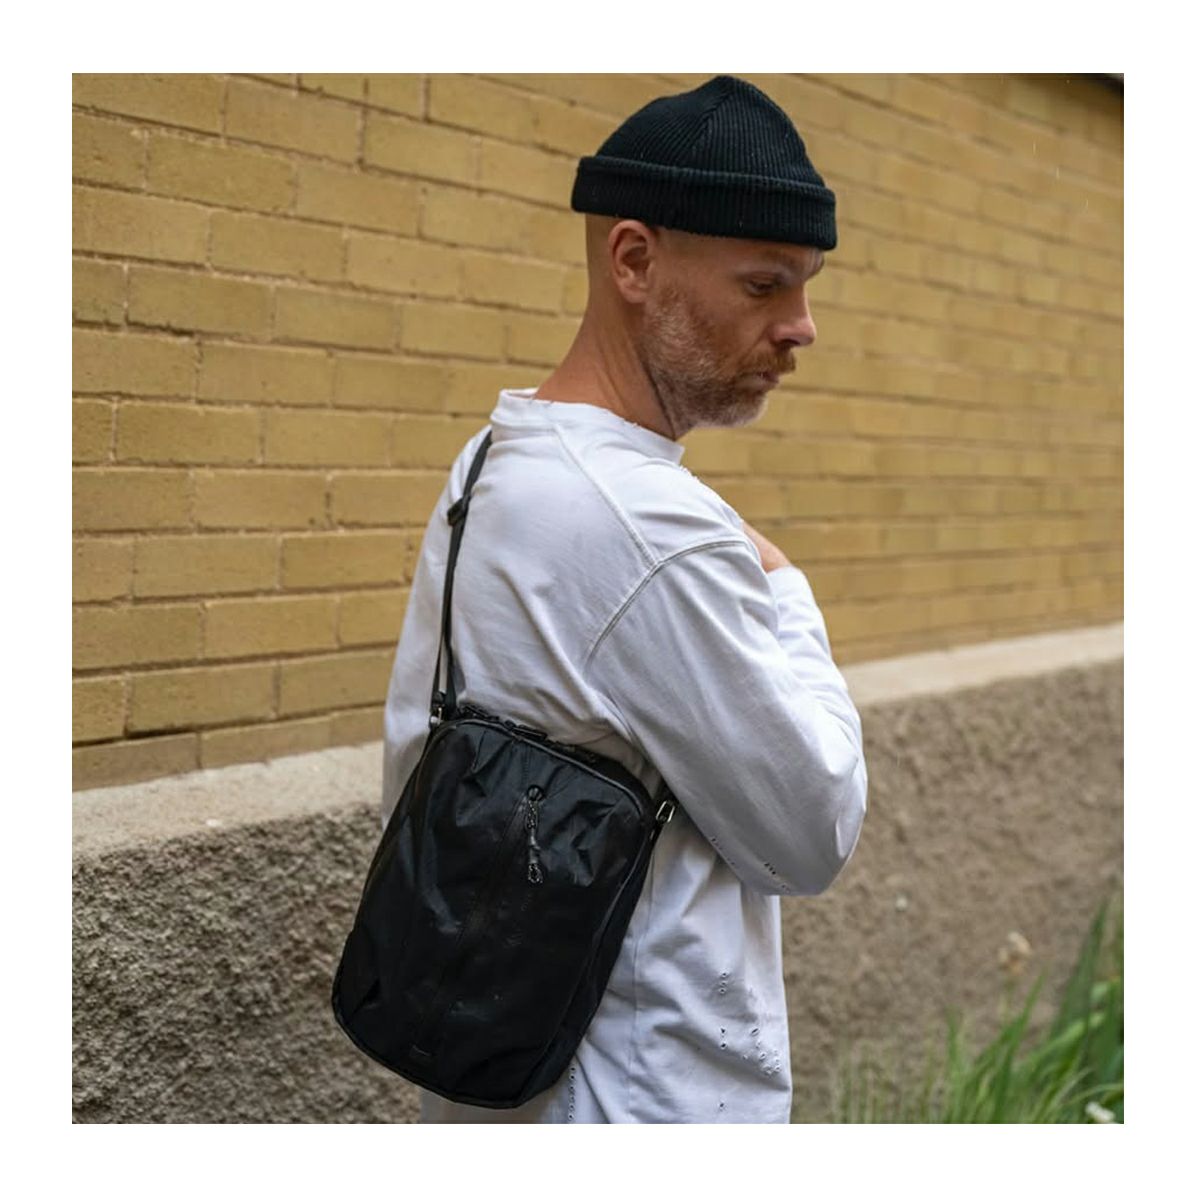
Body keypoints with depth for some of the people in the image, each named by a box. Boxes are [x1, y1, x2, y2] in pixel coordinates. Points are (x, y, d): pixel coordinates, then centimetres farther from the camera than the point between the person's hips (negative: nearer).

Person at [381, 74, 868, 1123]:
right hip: (649, 1096, -9)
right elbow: (814, 835, -16)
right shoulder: (655, 530, -25)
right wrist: (786, 597, -4)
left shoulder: (491, 467, 5)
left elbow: (413, 762, 10)